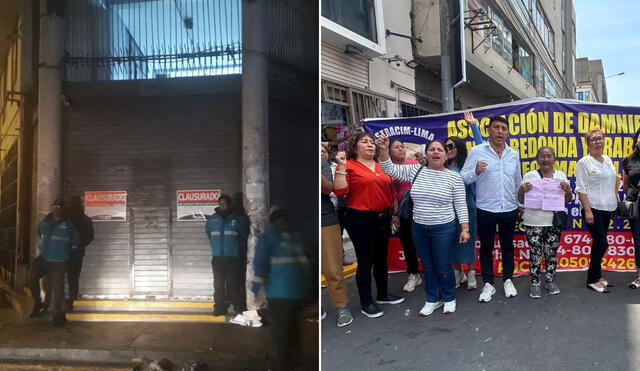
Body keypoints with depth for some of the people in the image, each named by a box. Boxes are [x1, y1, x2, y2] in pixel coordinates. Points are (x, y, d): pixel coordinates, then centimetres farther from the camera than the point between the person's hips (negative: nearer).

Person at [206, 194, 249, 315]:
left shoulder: (237, 219, -4)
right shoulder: (212, 219, 5)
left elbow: (245, 234, 6)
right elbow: (208, 233, 22)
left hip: (234, 258, -3)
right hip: (218, 258, 3)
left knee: (235, 284, -2)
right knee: (218, 284, 6)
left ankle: (239, 308, 5)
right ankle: (220, 307, 15)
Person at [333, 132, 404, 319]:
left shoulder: (382, 166, 10)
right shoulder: (349, 166, -8)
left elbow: (390, 189, 20)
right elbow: (340, 191, -19)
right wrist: (341, 167, -24)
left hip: (383, 218, 6)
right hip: (361, 219, -6)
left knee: (381, 258, 18)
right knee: (365, 261, 1)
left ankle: (383, 294, 35)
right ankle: (366, 303, 14)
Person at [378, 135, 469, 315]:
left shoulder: (454, 177, -7)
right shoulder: (416, 170, 0)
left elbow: (461, 205, -5)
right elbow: (390, 169, -4)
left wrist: (465, 229, -9)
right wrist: (384, 150, -19)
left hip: (444, 229, -3)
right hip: (419, 229, 3)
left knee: (443, 267, 6)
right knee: (427, 267, 16)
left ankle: (449, 299, 30)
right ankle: (433, 299, 32)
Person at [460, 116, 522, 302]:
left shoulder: (513, 154, 8)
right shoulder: (476, 151, -5)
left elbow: (518, 182, 17)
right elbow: (463, 178, -9)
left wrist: (521, 204, 17)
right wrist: (476, 171, -28)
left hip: (509, 209, 3)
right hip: (485, 209, -3)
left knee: (507, 246, 14)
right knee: (486, 246, 7)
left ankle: (508, 280, 28)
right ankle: (488, 284, 17)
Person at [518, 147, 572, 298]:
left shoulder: (561, 175, 7)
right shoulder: (530, 175, -1)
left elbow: (567, 200, 11)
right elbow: (521, 200, 3)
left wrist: (567, 190, -9)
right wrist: (522, 190, -17)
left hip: (554, 222, 2)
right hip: (534, 223, -2)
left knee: (551, 253, 10)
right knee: (535, 254, 1)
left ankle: (550, 281, 25)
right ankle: (535, 283, 12)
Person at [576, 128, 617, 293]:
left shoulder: (608, 160, 12)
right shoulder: (584, 162, -8)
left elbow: (612, 185, 19)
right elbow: (581, 189, -12)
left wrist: (616, 204, 15)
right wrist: (587, 211, -17)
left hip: (607, 209, 6)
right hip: (593, 209, -6)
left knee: (598, 243, 12)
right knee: (602, 244, -8)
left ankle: (596, 275, 22)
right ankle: (592, 280, 3)